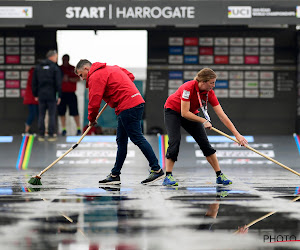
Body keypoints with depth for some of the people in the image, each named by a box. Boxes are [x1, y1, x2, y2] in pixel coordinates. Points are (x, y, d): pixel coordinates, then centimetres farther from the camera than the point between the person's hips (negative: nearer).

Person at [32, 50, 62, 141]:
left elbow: (34, 82, 10)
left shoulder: (38, 67, 9)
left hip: (41, 95, 4)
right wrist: (59, 95, -5)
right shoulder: (55, 68, -6)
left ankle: (41, 135, 5)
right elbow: (58, 83, -10)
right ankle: (51, 135, -1)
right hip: (51, 95, -4)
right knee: (52, 115, 1)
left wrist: (35, 95, 15)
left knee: (41, 115, 7)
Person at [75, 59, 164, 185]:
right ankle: (115, 175, 16)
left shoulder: (95, 77, -7)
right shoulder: (112, 68, 22)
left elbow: (94, 101, -11)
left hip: (128, 107, -10)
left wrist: (91, 119, 5)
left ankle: (157, 170, -9)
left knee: (137, 139, -10)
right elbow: (130, 76, 26)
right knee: (121, 141, 12)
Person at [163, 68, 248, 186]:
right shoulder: (188, 88, -34)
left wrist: (237, 134, -22)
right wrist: (203, 121, -27)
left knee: (204, 142, -4)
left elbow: (222, 115, -19)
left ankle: (219, 175, 0)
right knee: (175, 140, -22)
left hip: (191, 113, 5)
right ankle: (168, 177, -18)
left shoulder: (209, 93, -19)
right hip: (173, 111, -5)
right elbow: (184, 113, -33)